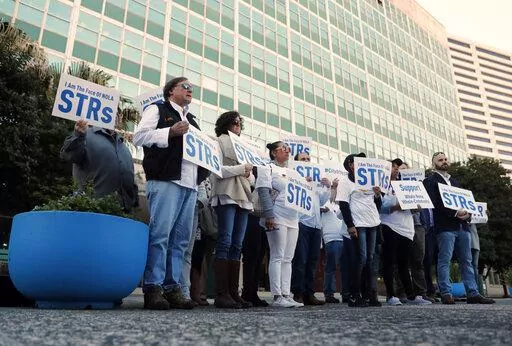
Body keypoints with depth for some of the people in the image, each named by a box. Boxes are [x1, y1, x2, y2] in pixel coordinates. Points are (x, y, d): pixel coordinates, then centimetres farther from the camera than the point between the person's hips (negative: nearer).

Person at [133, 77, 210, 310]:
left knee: (180, 239, 3)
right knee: (160, 234, -12)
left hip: (190, 185, 7)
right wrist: (170, 132, -11)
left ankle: (172, 288, 7)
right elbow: (139, 137, -3)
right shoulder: (157, 110, 10)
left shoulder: (191, 120, 30)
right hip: (165, 180, -7)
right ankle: (153, 289, -7)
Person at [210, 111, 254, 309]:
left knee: (237, 246, 2)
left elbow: (252, 178, 23)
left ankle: (233, 293, 3)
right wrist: (240, 169, -6)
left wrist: (249, 175, 1)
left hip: (243, 198, 7)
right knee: (225, 242, -13)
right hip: (227, 196, -6)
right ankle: (221, 294, -12)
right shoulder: (219, 141, 8)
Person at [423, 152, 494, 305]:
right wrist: (455, 213, -17)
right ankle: (446, 294, -5)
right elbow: (435, 203, -9)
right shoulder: (430, 181, 4)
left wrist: (467, 213, -3)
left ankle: (473, 294, 9)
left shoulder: (455, 181, 26)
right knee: (445, 260, -7)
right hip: (445, 226, -7)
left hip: (463, 226, 7)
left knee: (467, 261, 6)